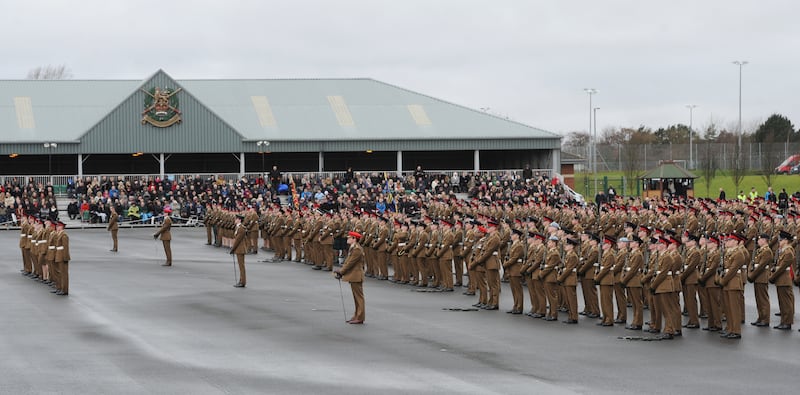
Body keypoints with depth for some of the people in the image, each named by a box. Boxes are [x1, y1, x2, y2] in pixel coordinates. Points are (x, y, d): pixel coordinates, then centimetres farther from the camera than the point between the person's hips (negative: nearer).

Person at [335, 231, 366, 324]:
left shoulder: (357, 249, -19)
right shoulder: (353, 248, 14)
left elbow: (350, 263, -20)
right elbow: (347, 261, 16)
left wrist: (341, 272, -15)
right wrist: (340, 271, 5)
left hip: (356, 277, -11)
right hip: (353, 277, 11)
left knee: (358, 297, -5)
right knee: (356, 297, 15)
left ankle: (359, 318, -1)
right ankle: (357, 316, 22)